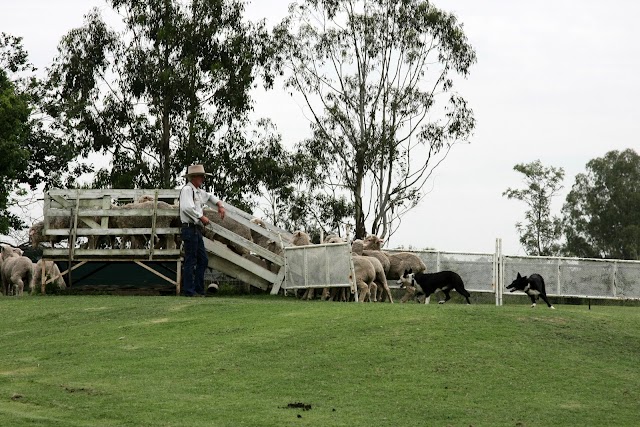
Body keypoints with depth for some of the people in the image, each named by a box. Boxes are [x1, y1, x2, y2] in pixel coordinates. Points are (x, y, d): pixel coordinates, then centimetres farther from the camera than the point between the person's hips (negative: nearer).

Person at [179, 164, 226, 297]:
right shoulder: (187, 190, -9)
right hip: (190, 228, -10)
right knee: (190, 261, -7)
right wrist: (201, 217, -17)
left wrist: (220, 205, 20)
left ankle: (199, 289, 13)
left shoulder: (198, 191, 19)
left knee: (203, 260, 10)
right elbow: (187, 207, -22)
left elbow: (210, 196, 37)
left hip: (197, 230, 10)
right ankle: (189, 290, -5)